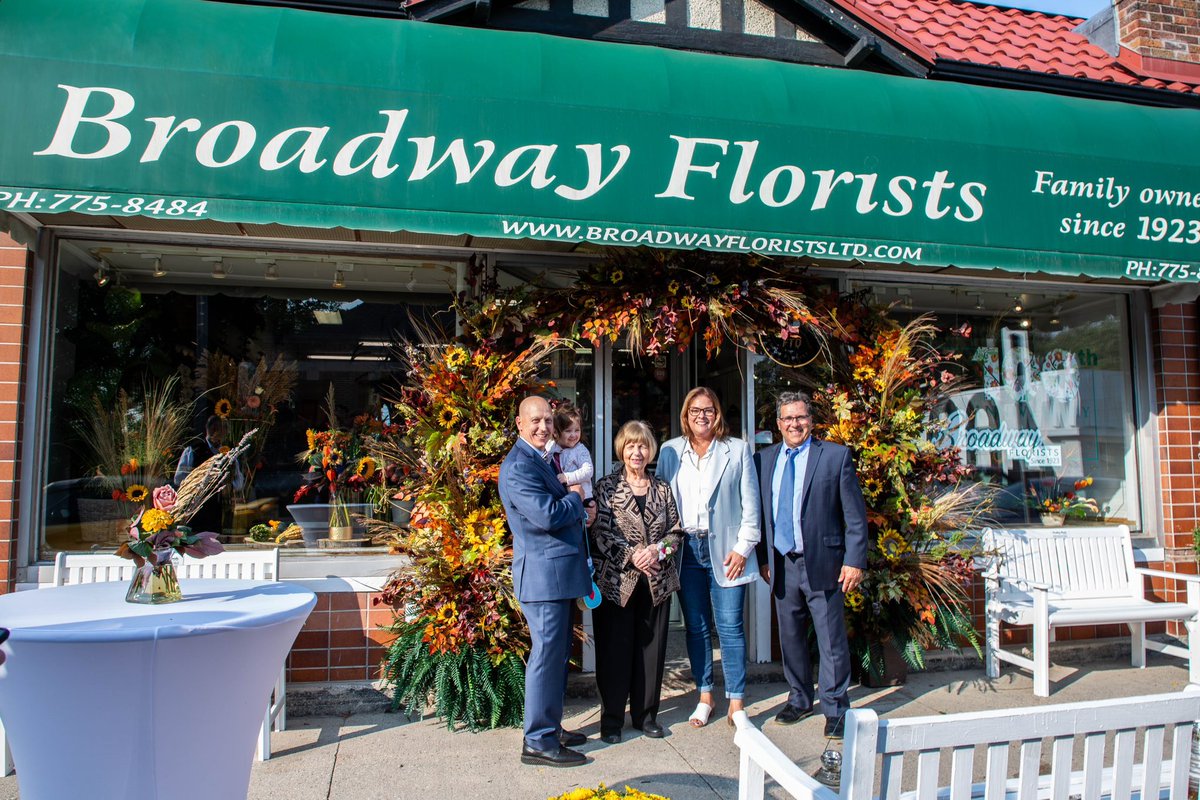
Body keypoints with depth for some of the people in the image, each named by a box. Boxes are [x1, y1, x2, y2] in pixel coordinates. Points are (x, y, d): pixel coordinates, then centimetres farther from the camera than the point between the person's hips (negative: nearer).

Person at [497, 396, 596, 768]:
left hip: (558, 571, 11)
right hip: (543, 573, -11)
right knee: (547, 653, -3)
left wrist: (579, 513, 8)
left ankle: (551, 727, 31)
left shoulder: (542, 459, 17)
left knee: (557, 653, 18)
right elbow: (548, 516, -26)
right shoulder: (519, 465, -17)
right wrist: (575, 498, -8)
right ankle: (538, 742, 8)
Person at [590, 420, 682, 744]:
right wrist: (632, 555, -18)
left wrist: (657, 549, -11)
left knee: (651, 647, 9)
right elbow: (601, 532, -9)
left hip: (657, 581, 3)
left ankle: (646, 714, 25)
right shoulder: (606, 486, 0)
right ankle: (611, 718, 17)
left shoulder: (662, 488, 10)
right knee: (615, 649, 3)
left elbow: (676, 531, 7)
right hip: (616, 581, -3)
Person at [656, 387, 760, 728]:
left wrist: (743, 547, -5)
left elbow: (750, 503, 2)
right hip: (686, 548, 2)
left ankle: (736, 702, 9)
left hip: (723, 548, -2)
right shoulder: (670, 451, 8)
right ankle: (705, 697, 22)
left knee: (730, 626, -1)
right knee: (696, 626, 9)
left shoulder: (738, 450, 3)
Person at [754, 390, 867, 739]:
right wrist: (763, 558, 8)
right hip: (782, 564, 4)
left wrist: (854, 561, -10)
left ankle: (836, 709, 19)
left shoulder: (836, 455, -3)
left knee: (831, 641, 3)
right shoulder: (764, 459, 8)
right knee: (791, 638, 15)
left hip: (822, 563, -4)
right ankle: (799, 700, 32)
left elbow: (855, 515, -4)